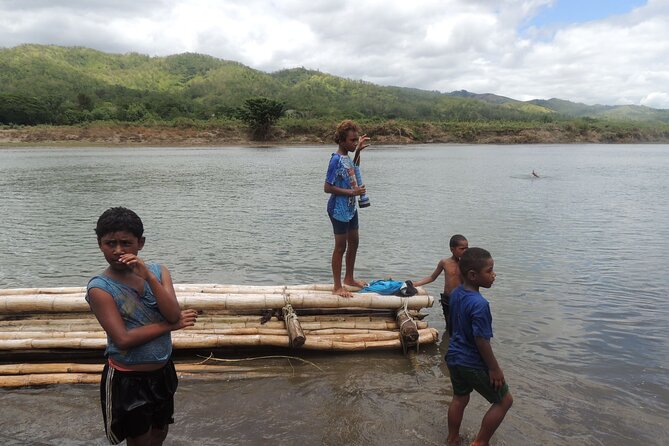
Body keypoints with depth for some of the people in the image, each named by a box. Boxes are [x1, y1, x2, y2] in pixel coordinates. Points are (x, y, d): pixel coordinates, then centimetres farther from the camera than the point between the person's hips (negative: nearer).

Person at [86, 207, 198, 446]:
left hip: (163, 371, 5)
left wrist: (149, 276, -27)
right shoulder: (100, 288, -19)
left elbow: (173, 314, -18)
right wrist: (171, 325, -19)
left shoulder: (157, 271, -5)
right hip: (127, 380, -5)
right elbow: (123, 339, -26)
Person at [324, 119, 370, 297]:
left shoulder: (346, 156, 4)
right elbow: (327, 188, -24)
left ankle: (349, 278, 34)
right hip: (339, 209, -9)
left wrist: (358, 149, 18)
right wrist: (352, 192, -23)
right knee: (341, 247, 0)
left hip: (350, 207, 9)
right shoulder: (336, 160, -22)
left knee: (354, 242, 18)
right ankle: (337, 286, 13)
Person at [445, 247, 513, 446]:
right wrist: (494, 368, -14)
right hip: (473, 364, -8)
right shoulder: (479, 304, -29)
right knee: (504, 400, 11)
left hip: (454, 357, 8)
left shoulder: (455, 293, -3)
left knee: (460, 399, 24)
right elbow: (481, 340, -25)